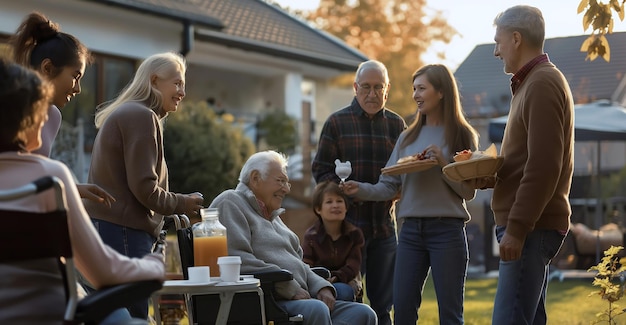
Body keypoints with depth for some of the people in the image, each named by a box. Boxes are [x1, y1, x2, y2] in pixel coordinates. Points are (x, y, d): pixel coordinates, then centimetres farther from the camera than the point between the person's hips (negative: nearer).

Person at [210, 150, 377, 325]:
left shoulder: (273, 215, 30)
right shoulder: (230, 203, -1)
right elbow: (238, 261, -17)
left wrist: (321, 287, 6)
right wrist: (291, 288, -15)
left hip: (298, 298, 10)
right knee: (316, 310, -36)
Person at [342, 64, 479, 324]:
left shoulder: (461, 136, 3)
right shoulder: (408, 137, 14)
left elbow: (469, 191, -3)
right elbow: (389, 186, 8)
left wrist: (443, 164, -15)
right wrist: (361, 189, -8)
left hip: (447, 229, -4)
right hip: (411, 230, 4)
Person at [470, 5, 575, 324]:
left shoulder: (542, 84, -11)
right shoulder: (532, 81, 20)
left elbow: (544, 166, -20)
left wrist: (516, 227, -22)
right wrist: (488, 176, 9)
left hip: (533, 226, -10)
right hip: (531, 226, 10)